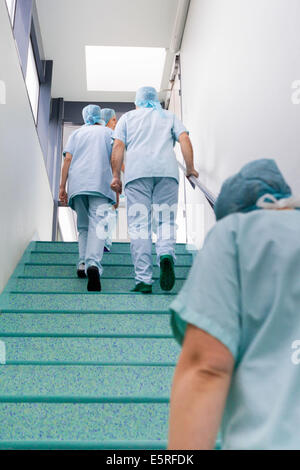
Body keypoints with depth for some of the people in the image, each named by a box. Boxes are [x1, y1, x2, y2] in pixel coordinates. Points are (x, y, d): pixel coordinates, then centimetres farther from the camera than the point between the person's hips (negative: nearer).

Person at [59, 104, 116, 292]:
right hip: (100, 183, -3)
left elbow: (68, 159, 8)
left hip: (78, 183, 3)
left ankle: (82, 263, 3)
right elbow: (114, 160, 5)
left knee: (83, 226, 14)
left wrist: (62, 186, 5)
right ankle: (93, 264, -35)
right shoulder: (108, 132, 16)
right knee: (98, 224, -14)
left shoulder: (77, 133, 20)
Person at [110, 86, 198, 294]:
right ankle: (166, 255, -28)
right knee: (166, 219, 3)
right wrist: (190, 168, 7)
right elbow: (185, 140, 8)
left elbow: (118, 147, 9)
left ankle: (144, 279, -10)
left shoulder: (128, 117, 23)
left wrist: (116, 176, 7)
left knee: (139, 224, -4)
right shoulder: (169, 116, 25)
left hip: (137, 171, -1)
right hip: (167, 170, 1)